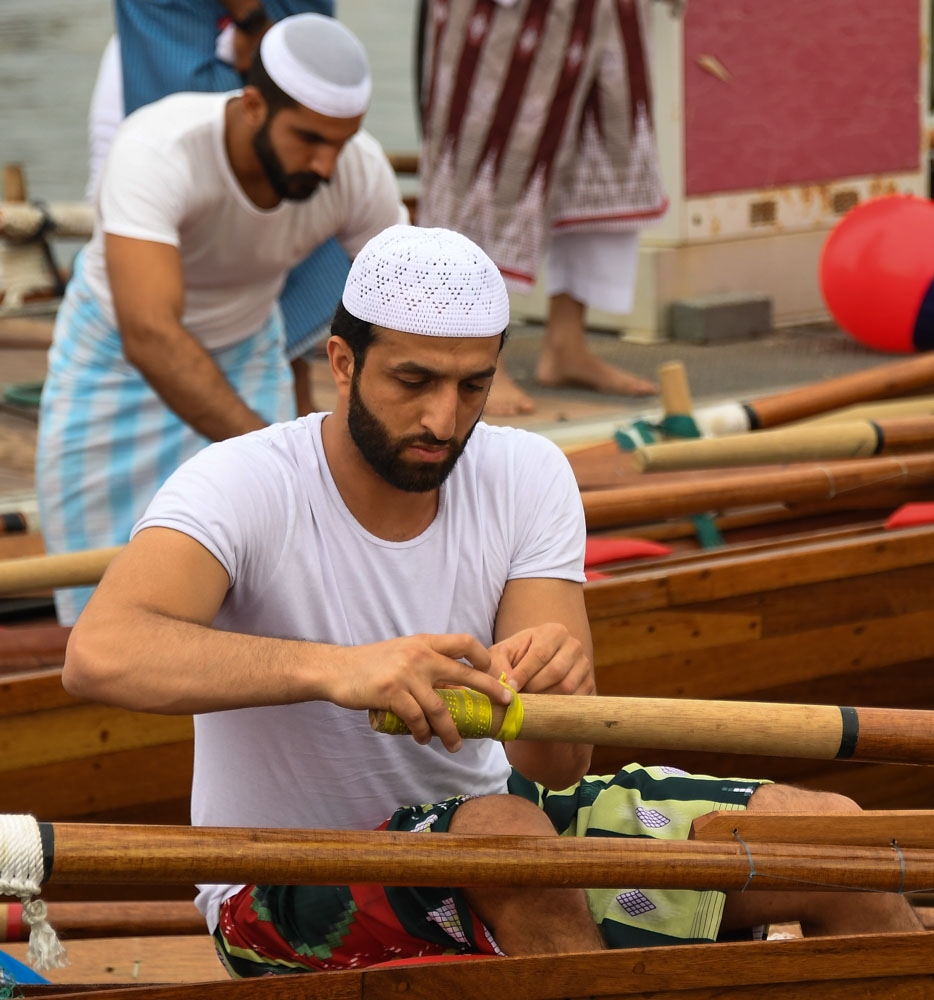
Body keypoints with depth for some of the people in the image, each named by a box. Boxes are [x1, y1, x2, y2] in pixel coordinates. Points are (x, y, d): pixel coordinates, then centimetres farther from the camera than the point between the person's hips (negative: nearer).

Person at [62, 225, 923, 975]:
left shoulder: (528, 477, -7)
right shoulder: (243, 487, -21)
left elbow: (556, 768, -15)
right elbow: (99, 654, -42)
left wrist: (551, 691, -40)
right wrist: (335, 668, -54)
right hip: (288, 886, -5)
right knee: (503, 833, -37)